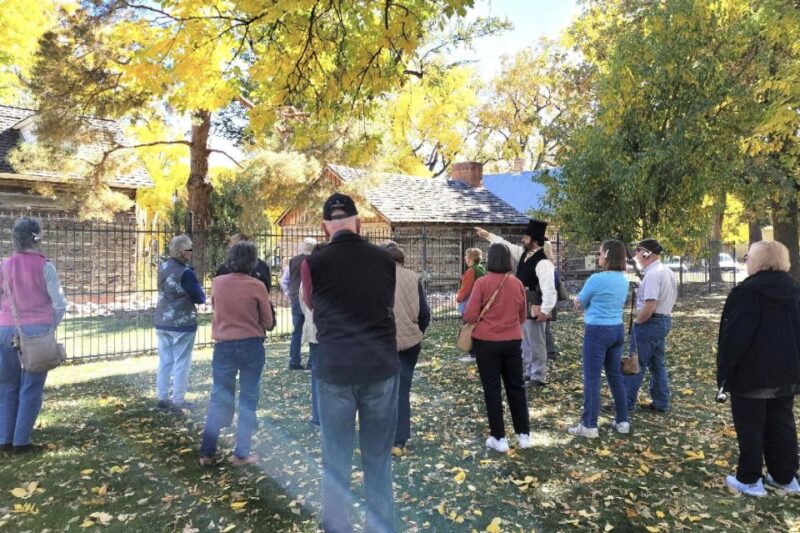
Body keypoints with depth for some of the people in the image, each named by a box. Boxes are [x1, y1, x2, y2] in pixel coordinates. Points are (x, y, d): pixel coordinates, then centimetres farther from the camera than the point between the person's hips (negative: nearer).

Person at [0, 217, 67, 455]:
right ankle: (21, 442, 9)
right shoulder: (44, 266, -8)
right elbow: (59, 304, -7)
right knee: (31, 389, 5)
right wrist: (50, 326, 10)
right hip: (37, 331, -3)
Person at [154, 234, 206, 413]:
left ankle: (162, 397, 21)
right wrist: (198, 288, 5)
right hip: (182, 324, -7)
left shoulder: (163, 268, 4)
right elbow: (200, 298, -14)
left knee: (164, 361, 14)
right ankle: (178, 401, 8)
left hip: (162, 322, 7)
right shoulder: (186, 273, -20)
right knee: (181, 363, 2)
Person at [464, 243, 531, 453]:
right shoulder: (517, 283, -1)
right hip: (513, 341, 4)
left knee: (492, 388, 7)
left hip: (486, 341, -3)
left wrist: (478, 318, 9)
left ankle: (499, 438, 14)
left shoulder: (482, 282, -13)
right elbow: (523, 317, 10)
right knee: (516, 386, 16)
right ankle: (524, 434, 25)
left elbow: (470, 316, -13)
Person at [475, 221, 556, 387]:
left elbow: (549, 289, -27)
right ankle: (527, 373, 33)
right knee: (524, 343, 19)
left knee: (536, 344, 5)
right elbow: (506, 245, 18)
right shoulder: (524, 253, 6)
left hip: (533, 310, -9)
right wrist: (487, 235, 19)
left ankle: (538, 378, 18)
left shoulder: (543, 262, -21)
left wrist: (545, 311, -25)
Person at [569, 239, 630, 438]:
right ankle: (623, 421, 25)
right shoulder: (624, 280, 6)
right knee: (616, 375, 16)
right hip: (617, 329, 8)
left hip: (598, 331, -8)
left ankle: (589, 426, 5)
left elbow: (578, 304, -6)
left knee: (592, 378, -1)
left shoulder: (597, 279, -17)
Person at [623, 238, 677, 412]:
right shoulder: (668, 272, 12)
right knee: (658, 363, 16)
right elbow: (672, 298, 20)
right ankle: (661, 403, 22)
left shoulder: (652, 274, -21)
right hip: (664, 320, 10)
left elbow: (650, 306, -27)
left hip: (650, 322, -10)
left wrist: (637, 321, -13)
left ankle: (626, 403, 5)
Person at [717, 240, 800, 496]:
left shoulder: (748, 292, -19)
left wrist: (724, 370, -13)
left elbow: (735, 336, -20)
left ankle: (749, 480, 12)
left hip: (751, 372, -8)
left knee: (750, 426, 3)